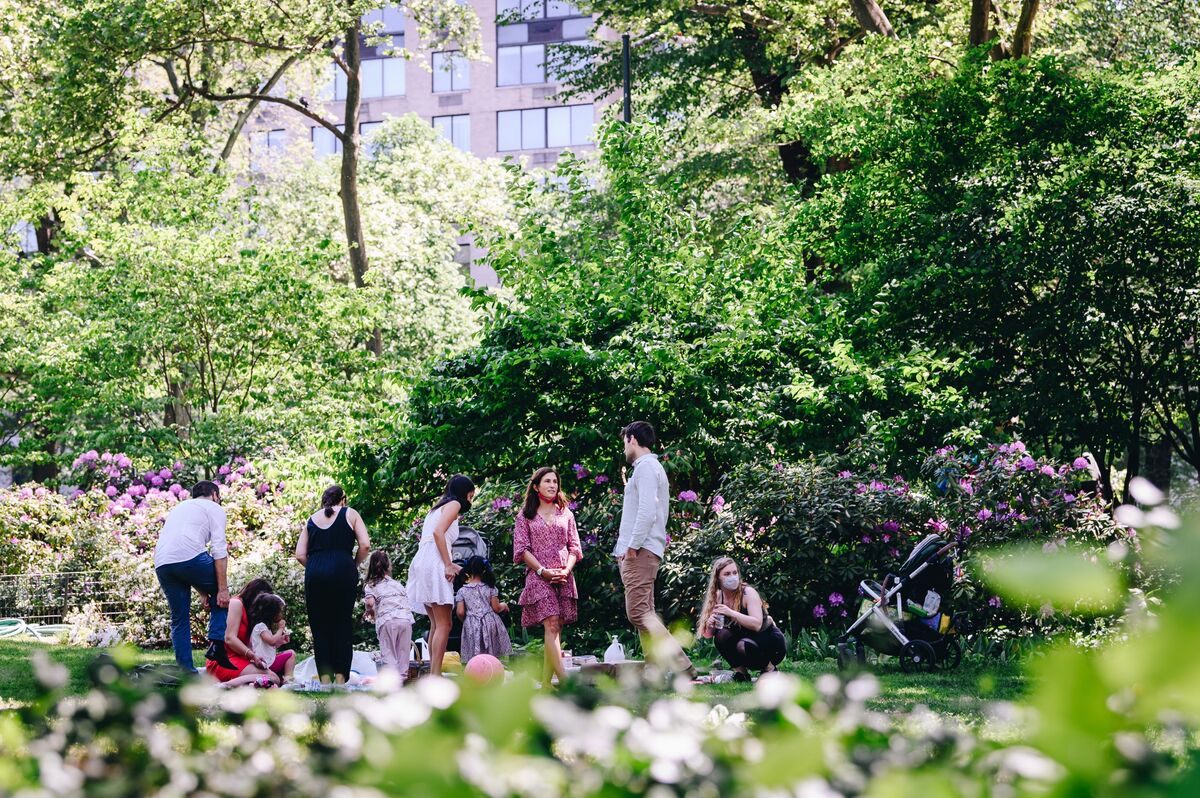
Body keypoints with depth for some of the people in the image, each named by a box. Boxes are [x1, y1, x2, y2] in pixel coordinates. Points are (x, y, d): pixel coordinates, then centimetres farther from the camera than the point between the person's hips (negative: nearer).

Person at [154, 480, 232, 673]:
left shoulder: (178, 508, 37)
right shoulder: (214, 508, 16)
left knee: (179, 619, 16)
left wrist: (202, 592, 32)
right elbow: (219, 550, 2)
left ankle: (186, 671, 12)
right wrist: (223, 589, -1)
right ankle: (216, 645, 3)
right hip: (190, 556, -6)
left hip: (161, 563, 6)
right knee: (221, 595, 18)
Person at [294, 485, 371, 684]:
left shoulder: (311, 519, 18)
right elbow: (365, 545, 0)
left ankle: (325, 679, 2)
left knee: (320, 627, 6)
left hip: (314, 574, 2)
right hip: (342, 572, -2)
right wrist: (354, 565, 14)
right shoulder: (350, 514, 11)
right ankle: (341, 678, -4)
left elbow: (300, 554, 9)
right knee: (342, 626, 2)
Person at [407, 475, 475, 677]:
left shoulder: (438, 508, 27)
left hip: (422, 562, 9)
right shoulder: (454, 504, 2)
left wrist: (450, 565, 21)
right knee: (444, 624, -11)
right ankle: (435, 677, -18)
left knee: (437, 624, 10)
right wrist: (448, 565, -14)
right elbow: (438, 532, -14)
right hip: (433, 563, -9)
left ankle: (434, 674, 7)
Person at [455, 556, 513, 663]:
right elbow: (496, 608, 1)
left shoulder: (462, 591, 2)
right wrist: (503, 606, 23)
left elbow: (460, 612, -3)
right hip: (490, 623, 1)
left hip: (472, 626, 0)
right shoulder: (490, 588, 2)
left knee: (474, 656, -3)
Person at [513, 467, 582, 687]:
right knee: (551, 625, -18)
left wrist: (566, 570, -5)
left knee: (556, 629, -1)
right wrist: (543, 570, -11)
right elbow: (522, 549, 2)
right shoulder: (525, 516, 9)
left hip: (564, 578, 4)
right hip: (538, 577, -4)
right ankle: (565, 680, -30)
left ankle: (546, 683, 2)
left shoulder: (565, 514, 17)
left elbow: (574, 547, 13)